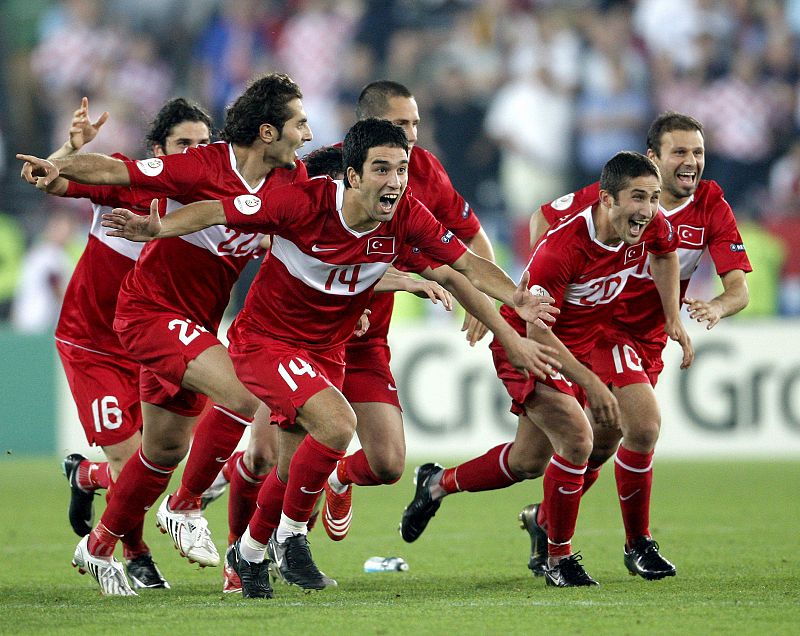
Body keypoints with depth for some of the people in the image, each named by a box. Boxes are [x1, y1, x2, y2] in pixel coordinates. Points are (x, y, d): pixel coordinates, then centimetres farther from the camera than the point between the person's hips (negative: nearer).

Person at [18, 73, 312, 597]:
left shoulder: (290, 181, -2)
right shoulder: (203, 167, -21)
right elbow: (116, 171, -17)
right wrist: (61, 169, -34)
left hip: (196, 324, 8)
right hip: (152, 309, -8)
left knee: (166, 449, 15)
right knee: (244, 393, -25)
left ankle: (100, 546, 34)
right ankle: (185, 507, -7)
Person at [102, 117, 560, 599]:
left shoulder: (406, 217, -15)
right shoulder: (304, 203, -27)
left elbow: (468, 263, -8)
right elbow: (216, 213, -20)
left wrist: (516, 299, -25)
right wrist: (159, 228, -35)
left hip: (326, 350, 6)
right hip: (265, 339, -6)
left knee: (296, 471, 14)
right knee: (338, 423, -28)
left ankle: (249, 554, 42)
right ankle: (291, 536, -7)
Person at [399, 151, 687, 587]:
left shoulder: (652, 228, -15)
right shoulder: (563, 247, -34)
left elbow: (665, 254, 12)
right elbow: (536, 329, -28)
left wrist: (673, 318, 7)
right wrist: (590, 383, -31)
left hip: (576, 350, 8)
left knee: (528, 462, 16)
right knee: (576, 439, -25)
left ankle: (438, 484, 43)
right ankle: (558, 560, -8)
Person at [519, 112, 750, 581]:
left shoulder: (712, 207, -9)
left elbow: (739, 287, -15)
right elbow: (544, 217, -3)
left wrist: (716, 307, -37)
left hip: (650, 339, 5)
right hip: (604, 326, -5)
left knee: (602, 446, 15)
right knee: (644, 424, -23)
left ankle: (544, 520, 40)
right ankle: (638, 543, -6)